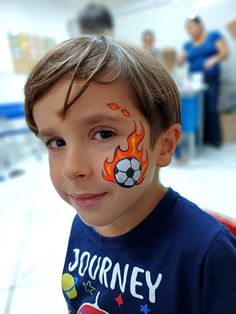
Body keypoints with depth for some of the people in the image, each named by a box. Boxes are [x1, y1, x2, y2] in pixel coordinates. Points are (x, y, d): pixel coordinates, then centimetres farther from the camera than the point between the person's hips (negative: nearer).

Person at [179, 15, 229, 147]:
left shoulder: (214, 35, 6)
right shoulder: (188, 45, 15)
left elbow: (225, 53, -2)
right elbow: (180, 62, 9)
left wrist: (214, 59, -20)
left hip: (211, 79, -3)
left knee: (211, 109, -10)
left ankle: (215, 140, -4)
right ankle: (202, 138, 4)